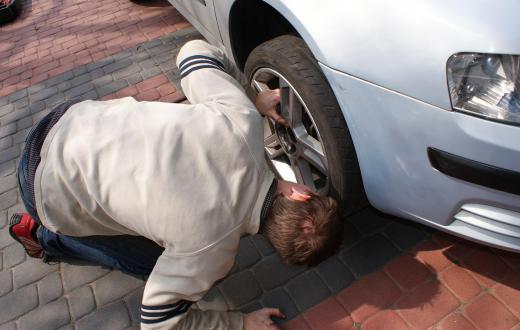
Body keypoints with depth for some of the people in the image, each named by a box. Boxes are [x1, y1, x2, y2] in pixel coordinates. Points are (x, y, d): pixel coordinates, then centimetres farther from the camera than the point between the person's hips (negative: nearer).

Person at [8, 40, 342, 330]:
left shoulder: (243, 118, -22)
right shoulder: (210, 247, -29)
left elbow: (195, 50, -6)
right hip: (50, 187, -5)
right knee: (151, 261, 10)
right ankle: (43, 235, 24)